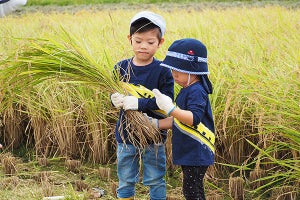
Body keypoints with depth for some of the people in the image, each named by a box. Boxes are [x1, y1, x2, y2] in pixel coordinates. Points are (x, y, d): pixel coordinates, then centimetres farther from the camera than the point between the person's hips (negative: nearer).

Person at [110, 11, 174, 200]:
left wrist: (139, 103, -30)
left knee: (155, 181, 10)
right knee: (125, 182, 15)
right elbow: (113, 93, 1)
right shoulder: (121, 68, -2)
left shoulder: (163, 71, -11)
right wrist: (116, 99, -23)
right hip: (126, 134, 3)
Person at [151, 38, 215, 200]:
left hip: (196, 154, -10)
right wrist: (155, 124, 15)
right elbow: (179, 121, 22)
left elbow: (194, 118, -31)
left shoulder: (196, 91, -18)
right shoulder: (186, 91, 14)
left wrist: (170, 109, -40)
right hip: (187, 153, 10)